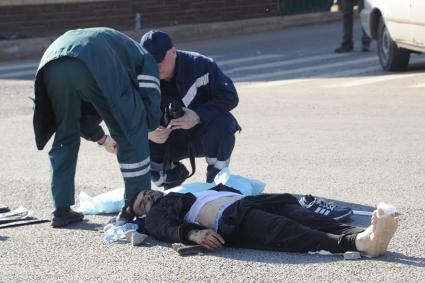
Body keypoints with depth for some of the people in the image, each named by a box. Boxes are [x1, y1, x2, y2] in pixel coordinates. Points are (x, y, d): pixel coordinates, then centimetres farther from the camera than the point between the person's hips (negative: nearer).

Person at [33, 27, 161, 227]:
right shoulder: (144, 59, 30)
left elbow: (82, 112, 48)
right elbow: (150, 108, 17)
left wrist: (102, 138, 60)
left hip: (52, 68, 6)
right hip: (95, 67, -6)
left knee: (65, 135, 25)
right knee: (132, 132, 13)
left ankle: (61, 210, 23)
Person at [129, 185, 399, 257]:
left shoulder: (193, 190, 44)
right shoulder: (155, 214, 22)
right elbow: (166, 229, -1)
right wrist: (193, 233, -21)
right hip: (227, 220, -7)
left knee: (311, 221, -24)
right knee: (291, 235, -32)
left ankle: (366, 236, -50)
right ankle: (359, 243, -57)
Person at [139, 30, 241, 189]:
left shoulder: (200, 65, -18)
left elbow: (230, 97, -20)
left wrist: (198, 116, -34)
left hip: (203, 137, -2)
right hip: (170, 141, 2)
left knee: (221, 122, -35)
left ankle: (216, 178, -15)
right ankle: (172, 173, 9)